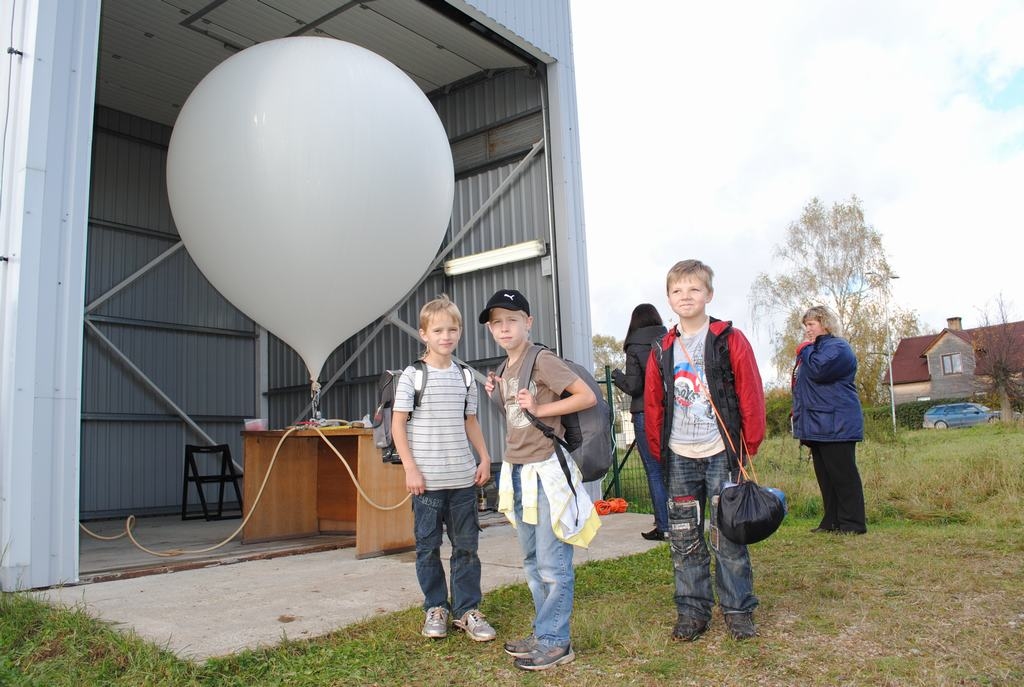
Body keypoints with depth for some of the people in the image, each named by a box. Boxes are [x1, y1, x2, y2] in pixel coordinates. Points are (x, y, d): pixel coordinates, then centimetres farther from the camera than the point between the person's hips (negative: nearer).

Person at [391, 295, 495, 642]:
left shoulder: (465, 376, 8)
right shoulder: (412, 375, -5)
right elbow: (398, 424, -5)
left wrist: (484, 458, 7)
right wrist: (410, 469, -11)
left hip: (463, 478, 4)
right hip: (427, 480, -3)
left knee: (467, 545, 8)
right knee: (428, 546, 7)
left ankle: (467, 609, 20)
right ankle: (435, 608, 23)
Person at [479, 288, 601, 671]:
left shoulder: (543, 361, -11)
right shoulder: (505, 370, 13)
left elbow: (587, 397, -14)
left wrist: (540, 408, -17)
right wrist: (496, 395, 7)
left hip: (546, 470, -9)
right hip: (517, 471, 9)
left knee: (552, 564, -2)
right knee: (532, 564, 16)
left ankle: (555, 643, 9)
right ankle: (545, 635, 28)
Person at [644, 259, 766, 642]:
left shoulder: (730, 340, -2)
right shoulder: (662, 351, 8)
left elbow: (751, 395, -2)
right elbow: (653, 404, 11)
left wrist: (749, 446, -4)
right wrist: (659, 451, 7)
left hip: (720, 454, -3)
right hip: (679, 459, 3)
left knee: (728, 536, 3)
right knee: (684, 539, 8)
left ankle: (738, 610, 18)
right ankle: (692, 611, 20)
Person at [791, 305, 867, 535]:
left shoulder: (837, 347, -8)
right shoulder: (814, 349, 24)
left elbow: (818, 369, -25)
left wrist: (805, 349, -8)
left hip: (835, 425, -10)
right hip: (818, 426, 10)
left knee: (842, 475, -6)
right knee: (825, 476, 11)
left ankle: (852, 523, -1)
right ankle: (832, 521, 16)